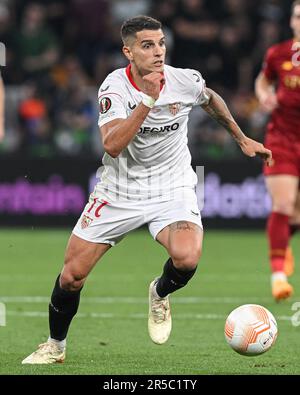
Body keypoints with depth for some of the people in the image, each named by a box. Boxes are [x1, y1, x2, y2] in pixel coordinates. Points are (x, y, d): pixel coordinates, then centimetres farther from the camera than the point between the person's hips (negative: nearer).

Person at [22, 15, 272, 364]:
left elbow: (211, 100, 15)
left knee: (187, 258, -29)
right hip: (119, 190, 0)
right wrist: (148, 100, -38)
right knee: (72, 274, -1)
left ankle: (160, 294, 7)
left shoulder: (185, 81, -11)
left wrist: (243, 140, 22)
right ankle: (55, 346, 25)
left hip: (172, 189, 0)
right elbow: (112, 145, -32)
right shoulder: (115, 86, -18)